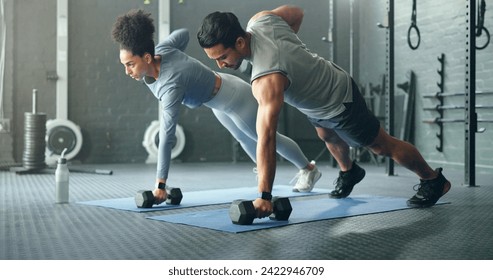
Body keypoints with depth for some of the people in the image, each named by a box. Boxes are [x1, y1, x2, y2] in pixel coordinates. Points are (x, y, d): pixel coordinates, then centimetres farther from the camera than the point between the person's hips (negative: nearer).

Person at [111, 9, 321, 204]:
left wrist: (160, 185, -42)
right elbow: (183, 33, -2)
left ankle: (309, 169, 42)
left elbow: (167, 135, -44)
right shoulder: (159, 51, -22)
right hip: (218, 99, 8)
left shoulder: (171, 84, -43)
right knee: (245, 140, 28)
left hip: (232, 96, -8)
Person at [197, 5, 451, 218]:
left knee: (382, 146, 10)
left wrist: (263, 196, -50)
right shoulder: (260, 19, -19)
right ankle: (348, 172, 63)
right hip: (327, 82, 9)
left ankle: (433, 180, 33)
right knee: (327, 137, 33)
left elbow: (266, 139, -48)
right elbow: (296, 12, 2)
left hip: (340, 102, -9)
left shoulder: (266, 79, -44)